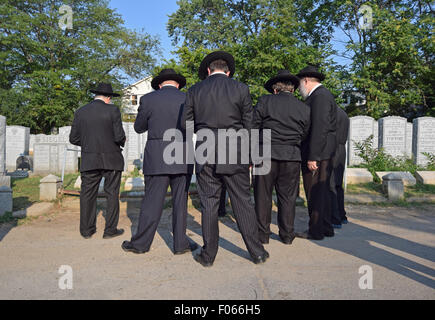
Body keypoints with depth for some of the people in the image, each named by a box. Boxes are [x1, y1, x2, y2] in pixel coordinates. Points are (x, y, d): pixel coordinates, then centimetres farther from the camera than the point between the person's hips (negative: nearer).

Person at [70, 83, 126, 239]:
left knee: (88, 194, 10)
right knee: (112, 194, 6)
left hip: (89, 161, 3)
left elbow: (73, 138, 5)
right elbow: (119, 136, -12)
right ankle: (110, 229, 11)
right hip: (111, 160, -3)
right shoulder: (112, 110, -6)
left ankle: (86, 230, 17)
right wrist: (122, 143, 10)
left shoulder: (80, 112, 5)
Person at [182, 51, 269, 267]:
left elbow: (186, 124, 5)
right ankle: (257, 252, 17)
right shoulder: (241, 89, 2)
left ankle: (208, 255, 17)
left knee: (208, 204, 8)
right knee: (243, 203, 8)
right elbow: (249, 125, 2)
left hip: (205, 155, 1)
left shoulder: (194, 91, 6)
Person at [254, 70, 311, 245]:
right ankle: (287, 235, 19)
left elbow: (254, 127, -1)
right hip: (292, 158, 2)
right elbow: (304, 135, 10)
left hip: (267, 154, -2)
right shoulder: (305, 108, 8)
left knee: (263, 195, 8)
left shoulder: (265, 101, 1)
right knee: (287, 196, 11)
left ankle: (263, 234, 15)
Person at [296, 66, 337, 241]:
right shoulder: (322, 95, 21)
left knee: (315, 193, -3)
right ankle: (326, 228, 25)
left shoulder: (320, 96, -11)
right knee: (322, 192, 15)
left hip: (317, 154, -10)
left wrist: (313, 157, -22)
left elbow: (320, 128, -20)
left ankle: (316, 231, 7)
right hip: (324, 154, 10)